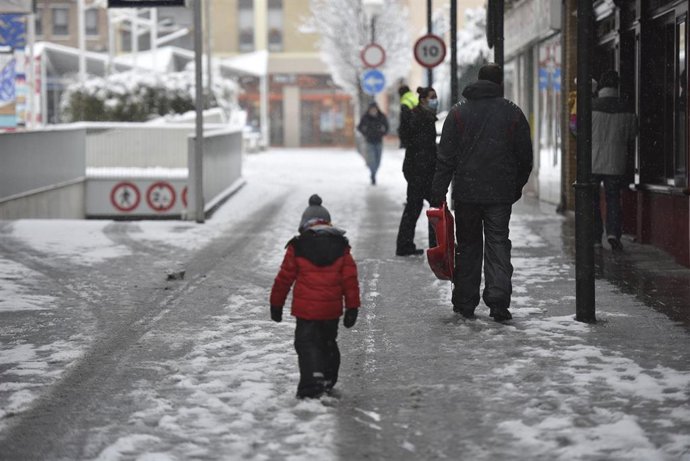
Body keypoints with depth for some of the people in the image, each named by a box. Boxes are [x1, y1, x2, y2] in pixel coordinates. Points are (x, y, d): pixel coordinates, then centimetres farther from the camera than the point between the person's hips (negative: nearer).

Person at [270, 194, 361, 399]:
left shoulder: (297, 247, -2)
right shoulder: (341, 247, 4)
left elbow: (284, 278, 2)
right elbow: (350, 279, 4)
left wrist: (276, 304, 13)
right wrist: (352, 307, 9)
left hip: (306, 308, -3)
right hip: (332, 310, 3)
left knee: (306, 343, 0)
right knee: (328, 343, 21)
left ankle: (312, 384, -18)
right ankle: (328, 380, 32)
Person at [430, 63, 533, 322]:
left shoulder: (458, 112, 1)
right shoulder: (513, 113, 3)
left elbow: (446, 157, -3)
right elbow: (525, 157, 7)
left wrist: (438, 192, -1)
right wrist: (517, 187, 19)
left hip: (466, 193, 0)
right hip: (501, 194, 0)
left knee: (468, 246, 10)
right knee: (498, 245, 3)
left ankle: (465, 303, 13)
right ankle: (498, 302, -9)